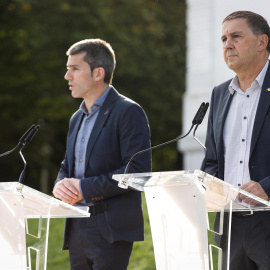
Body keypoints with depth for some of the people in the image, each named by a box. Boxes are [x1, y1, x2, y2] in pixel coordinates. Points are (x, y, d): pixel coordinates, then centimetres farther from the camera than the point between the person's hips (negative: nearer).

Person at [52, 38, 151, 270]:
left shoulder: (128, 112, -7)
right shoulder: (77, 118, 20)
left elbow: (139, 170, -16)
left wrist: (85, 187, -17)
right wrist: (61, 185, -1)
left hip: (110, 231, -8)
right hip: (77, 230, 8)